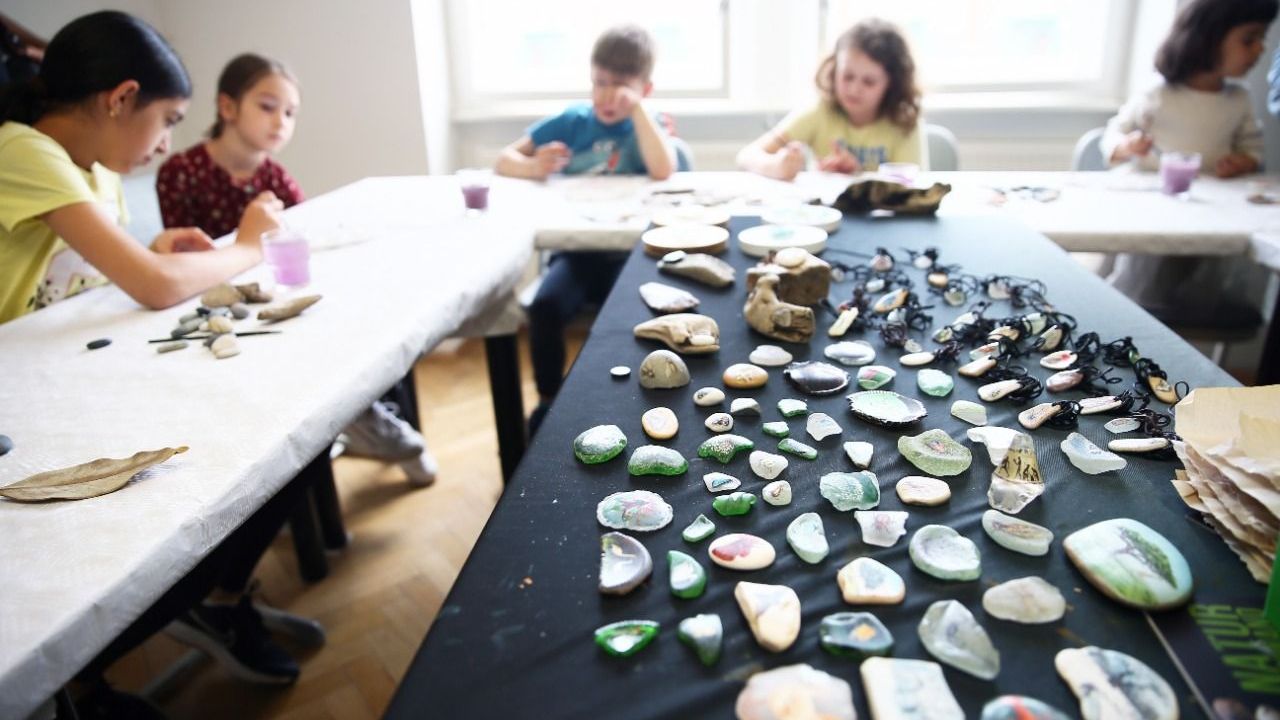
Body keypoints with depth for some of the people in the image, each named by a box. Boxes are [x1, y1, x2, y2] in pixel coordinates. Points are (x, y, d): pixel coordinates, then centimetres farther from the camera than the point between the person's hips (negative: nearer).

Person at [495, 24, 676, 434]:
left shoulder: (648, 125, 6)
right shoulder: (572, 121, 10)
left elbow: (663, 172, -17)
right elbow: (504, 160, 10)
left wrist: (636, 110, -14)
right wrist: (533, 167, -12)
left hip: (628, 253, -1)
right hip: (575, 250, 2)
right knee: (546, 305, -28)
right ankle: (549, 401, -4)